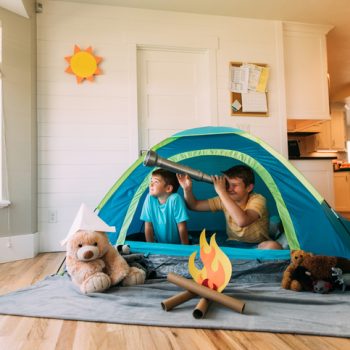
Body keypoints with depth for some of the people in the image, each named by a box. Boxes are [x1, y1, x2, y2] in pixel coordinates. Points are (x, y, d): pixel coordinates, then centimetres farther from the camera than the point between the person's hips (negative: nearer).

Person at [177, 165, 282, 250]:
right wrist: (187, 189, -18)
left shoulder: (257, 200, -17)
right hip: (233, 245, 4)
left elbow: (242, 221, -38)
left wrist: (221, 192, -36)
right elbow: (194, 205, 3)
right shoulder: (224, 200, -2)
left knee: (273, 246, -38)